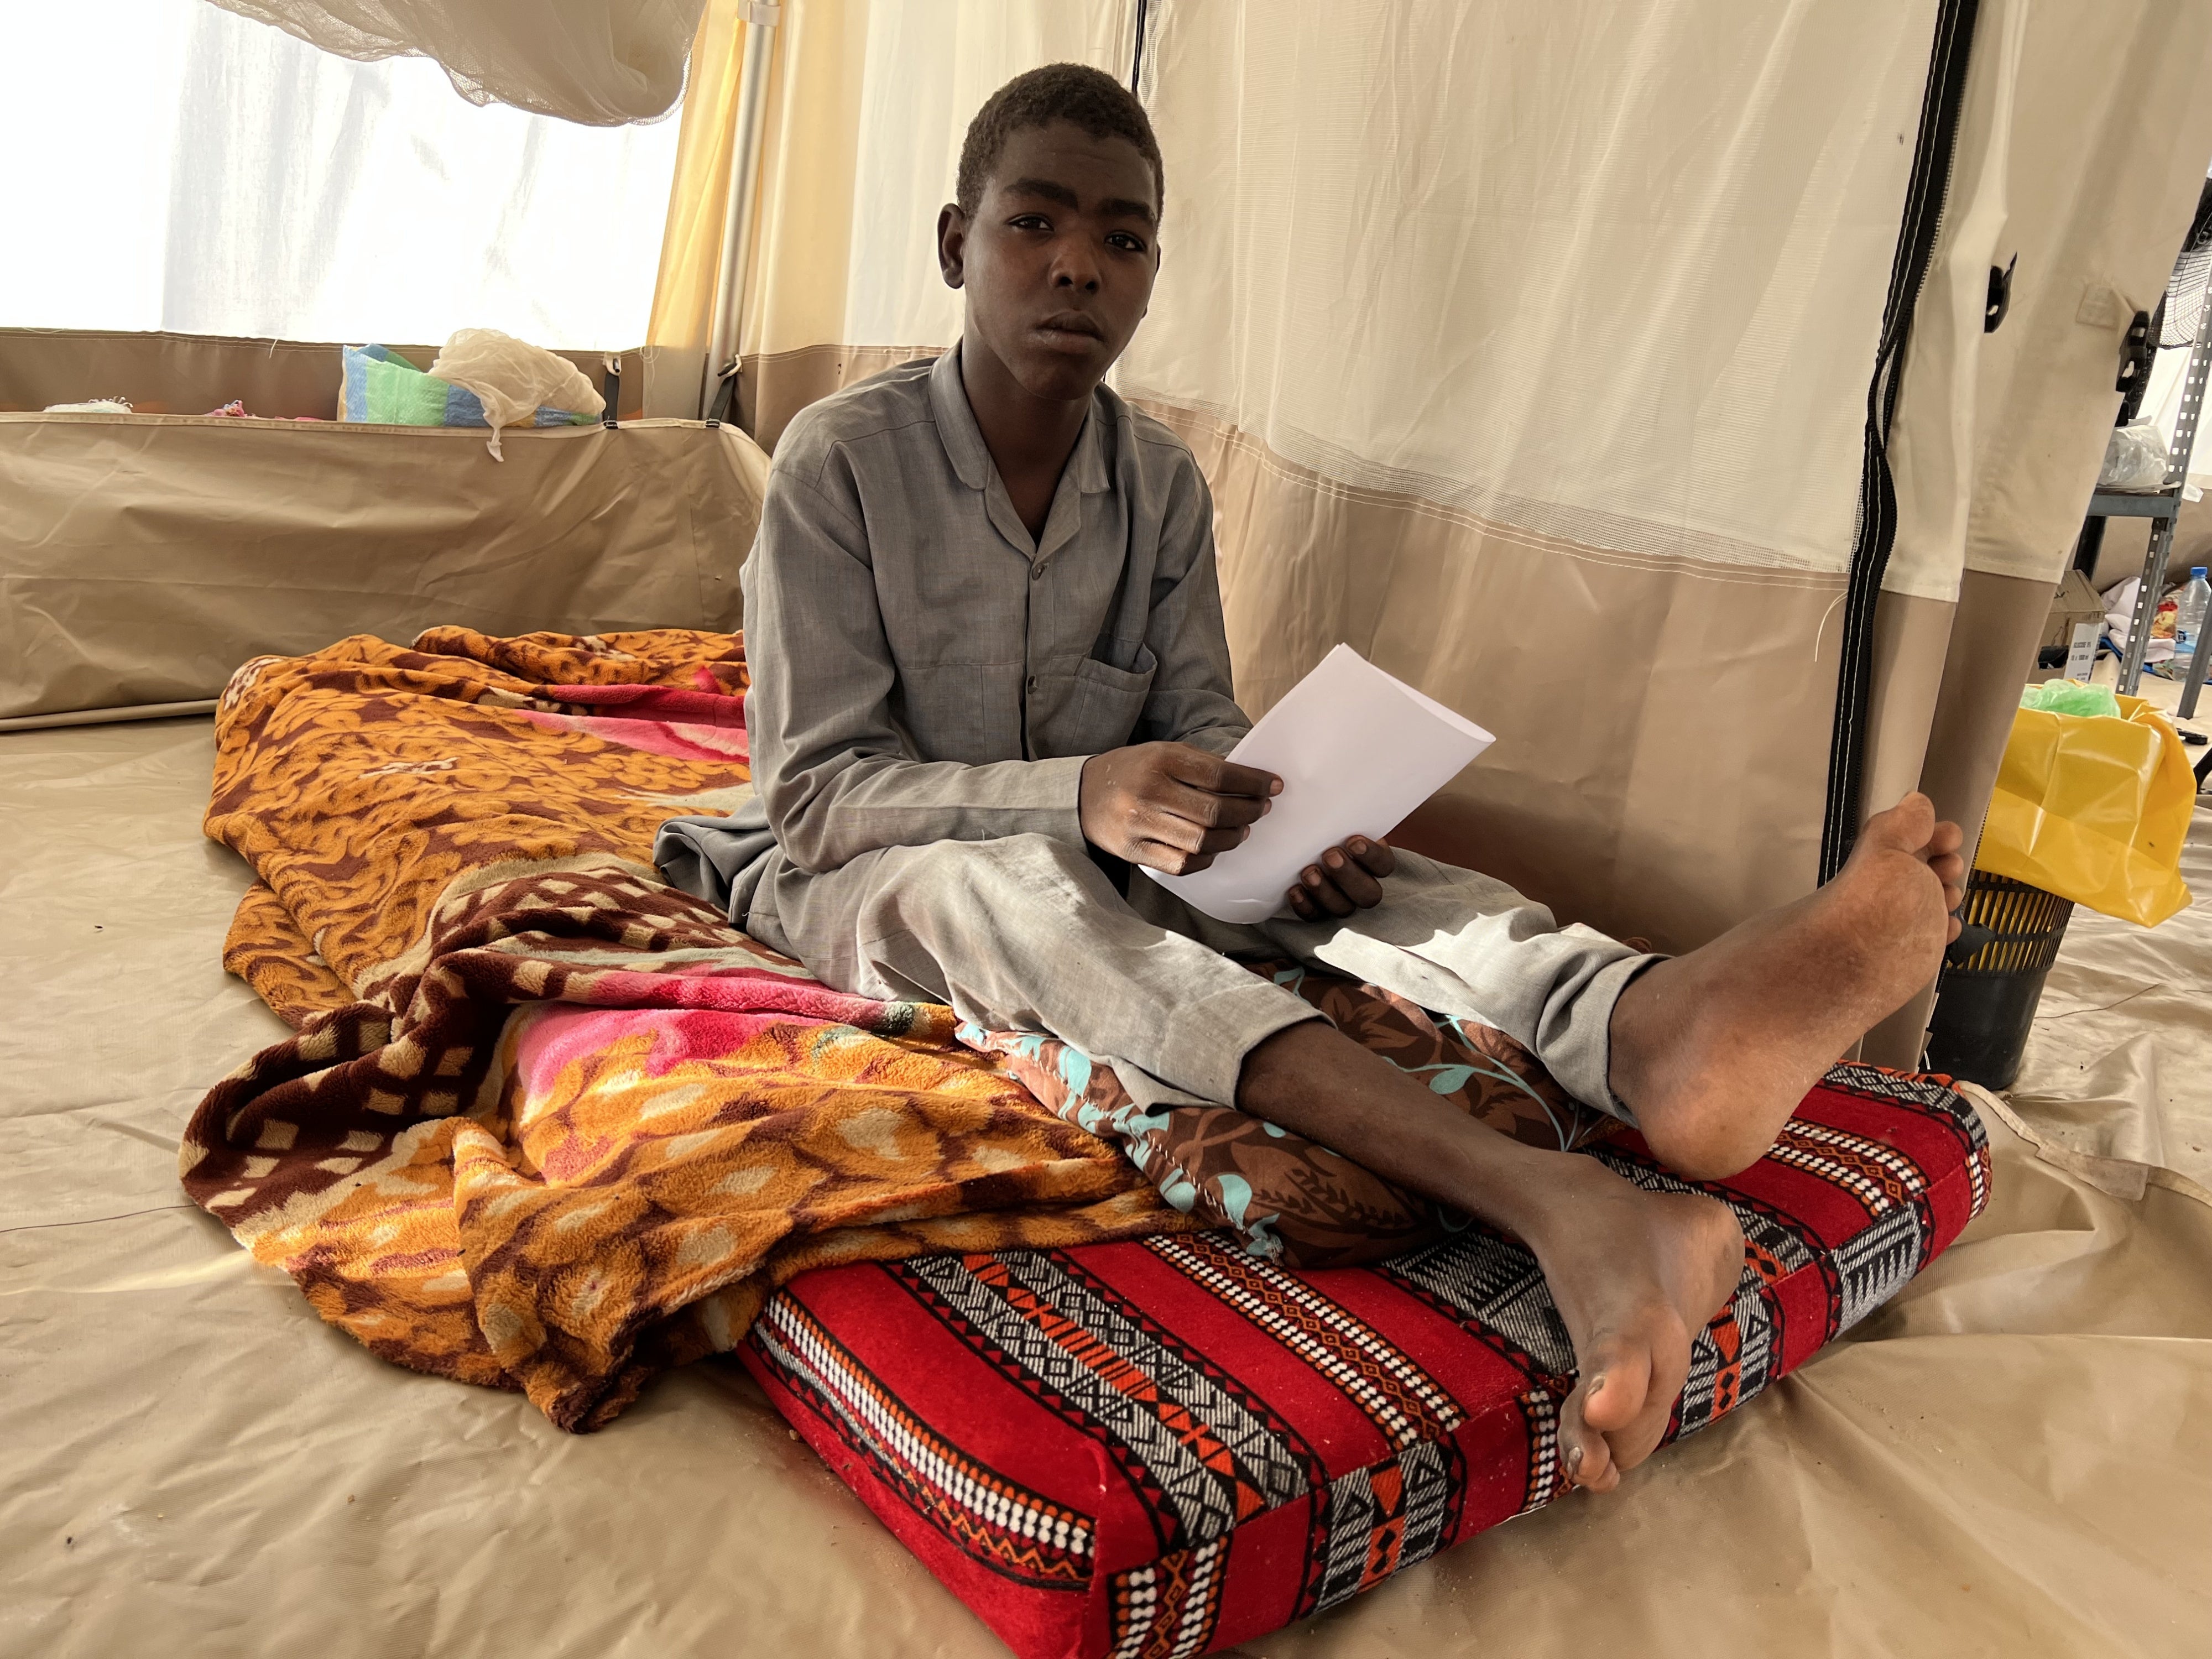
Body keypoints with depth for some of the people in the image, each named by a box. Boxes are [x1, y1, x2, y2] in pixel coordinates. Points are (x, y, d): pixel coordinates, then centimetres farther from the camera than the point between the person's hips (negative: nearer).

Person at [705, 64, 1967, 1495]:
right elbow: (815, 794, -18)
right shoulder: (843, 461, -13)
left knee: (1328, 857, -23)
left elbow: (1201, 729, 3)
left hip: (1090, 873, 5)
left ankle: (1653, 1032, -58)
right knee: (1011, 883, -39)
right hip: (860, 887, -4)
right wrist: (1076, 797, -35)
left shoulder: (1166, 486, 1)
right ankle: (1543, 1198, -61)